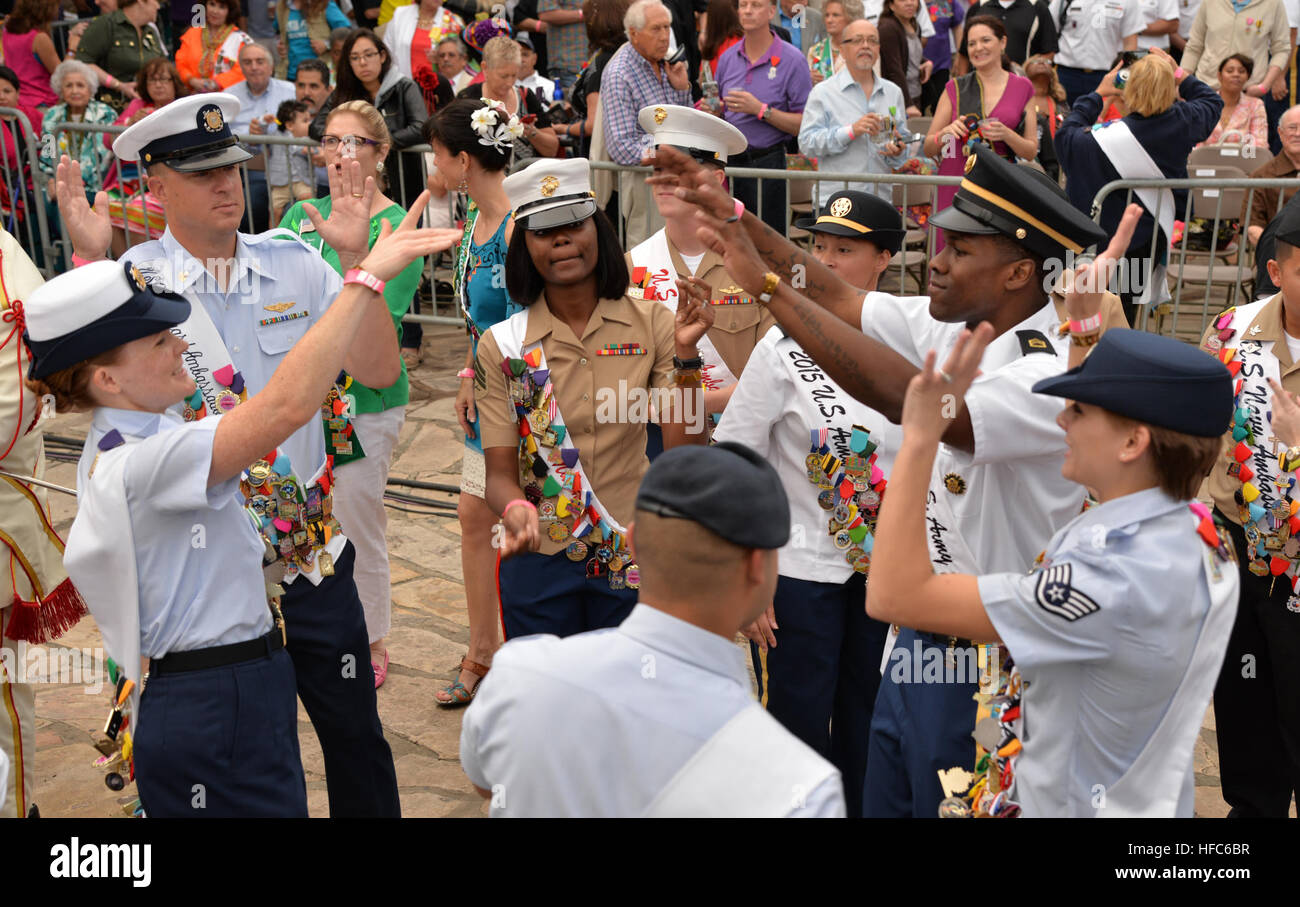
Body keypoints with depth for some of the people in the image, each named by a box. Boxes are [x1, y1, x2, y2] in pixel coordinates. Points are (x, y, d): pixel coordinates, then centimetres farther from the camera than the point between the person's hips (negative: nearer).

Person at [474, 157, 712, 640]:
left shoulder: (651, 324, -5)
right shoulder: (503, 345, -6)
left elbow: (686, 454, -11)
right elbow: (500, 474, -7)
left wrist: (685, 355, -22)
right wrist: (515, 509, -30)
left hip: (634, 560, 1)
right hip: (538, 561, -1)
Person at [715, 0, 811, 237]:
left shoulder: (792, 60, -5)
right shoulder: (728, 58, 10)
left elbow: (805, 124, -10)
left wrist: (761, 110, -18)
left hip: (767, 163, -4)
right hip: (728, 161, 5)